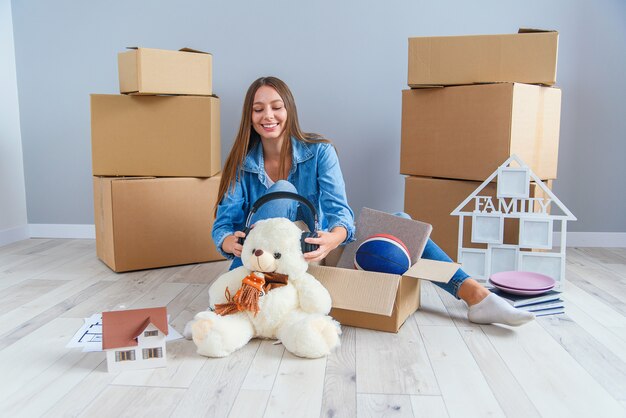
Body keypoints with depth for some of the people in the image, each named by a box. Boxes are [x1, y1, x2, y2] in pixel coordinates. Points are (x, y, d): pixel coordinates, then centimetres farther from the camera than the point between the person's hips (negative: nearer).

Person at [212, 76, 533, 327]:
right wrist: (230, 242, -39)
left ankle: (474, 294, -15)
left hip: (315, 250, 2)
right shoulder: (241, 164, -7)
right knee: (282, 191, -29)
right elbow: (223, 224, -14)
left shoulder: (319, 152, -9)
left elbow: (340, 211, -21)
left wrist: (333, 238, -46)